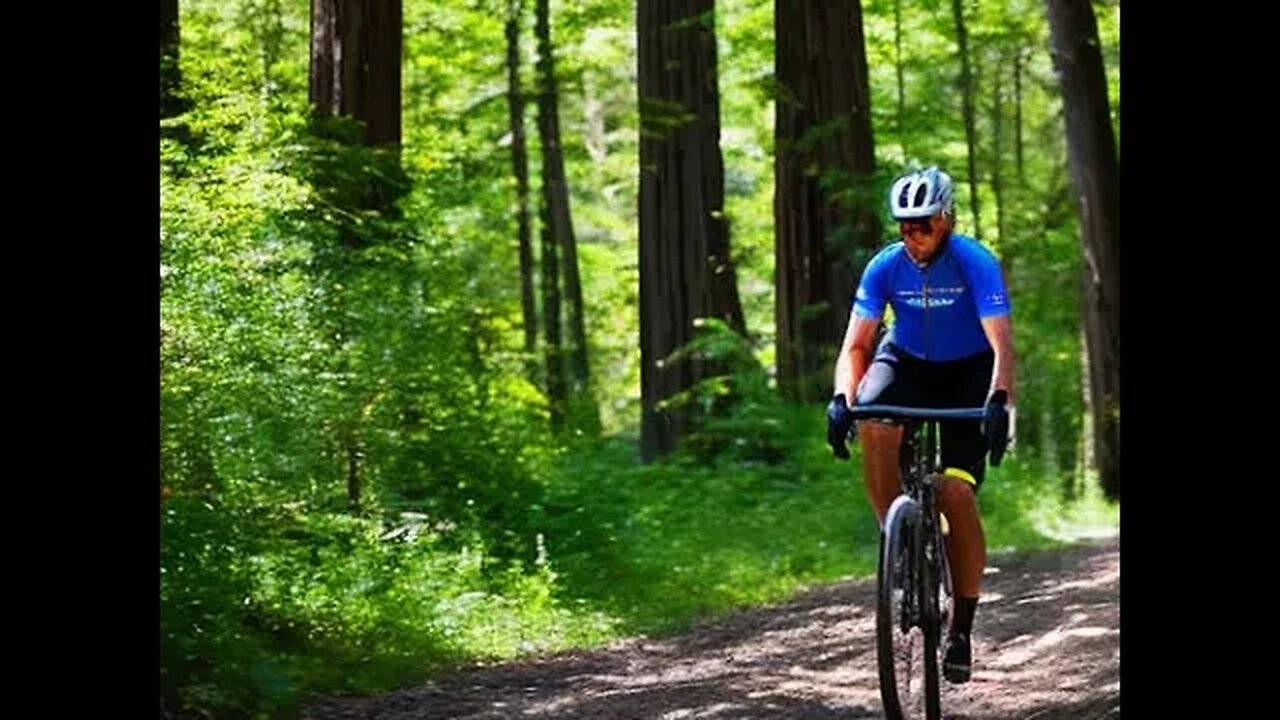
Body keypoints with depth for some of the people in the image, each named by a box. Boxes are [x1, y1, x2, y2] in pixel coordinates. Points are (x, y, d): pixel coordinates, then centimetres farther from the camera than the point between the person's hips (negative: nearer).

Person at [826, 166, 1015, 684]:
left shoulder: (975, 264, -23)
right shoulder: (886, 266, -15)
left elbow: (1001, 346, -30)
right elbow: (856, 344, -15)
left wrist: (999, 402, -48)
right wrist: (842, 398, -33)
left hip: (967, 373, -2)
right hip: (907, 361, 2)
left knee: (957, 494, -17)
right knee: (873, 424, -34)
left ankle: (962, 628, -5)